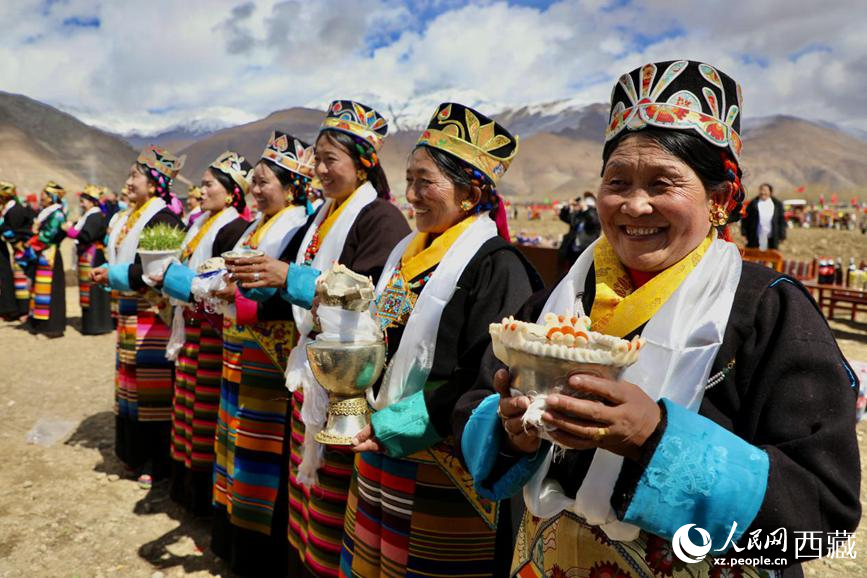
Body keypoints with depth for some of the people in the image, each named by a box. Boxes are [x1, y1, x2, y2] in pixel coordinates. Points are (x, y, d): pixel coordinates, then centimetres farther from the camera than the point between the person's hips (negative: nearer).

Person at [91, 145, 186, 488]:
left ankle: (157, 463, 8)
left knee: (154, 386, -3)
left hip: (154, 316, -9)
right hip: (130, 314, 9)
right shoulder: (128, 217, 14)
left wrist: (114, 275, -16)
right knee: (132, 382, 15)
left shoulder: (164, 218, -14)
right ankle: (135, 453, 28)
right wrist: (106, 273, 1)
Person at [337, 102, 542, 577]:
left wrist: (400, 425, -20)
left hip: (442, 463, -7)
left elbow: (487, 379, -21)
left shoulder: (496, 265, -15)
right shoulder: (407, 253, 10)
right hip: (381, 446, 8)